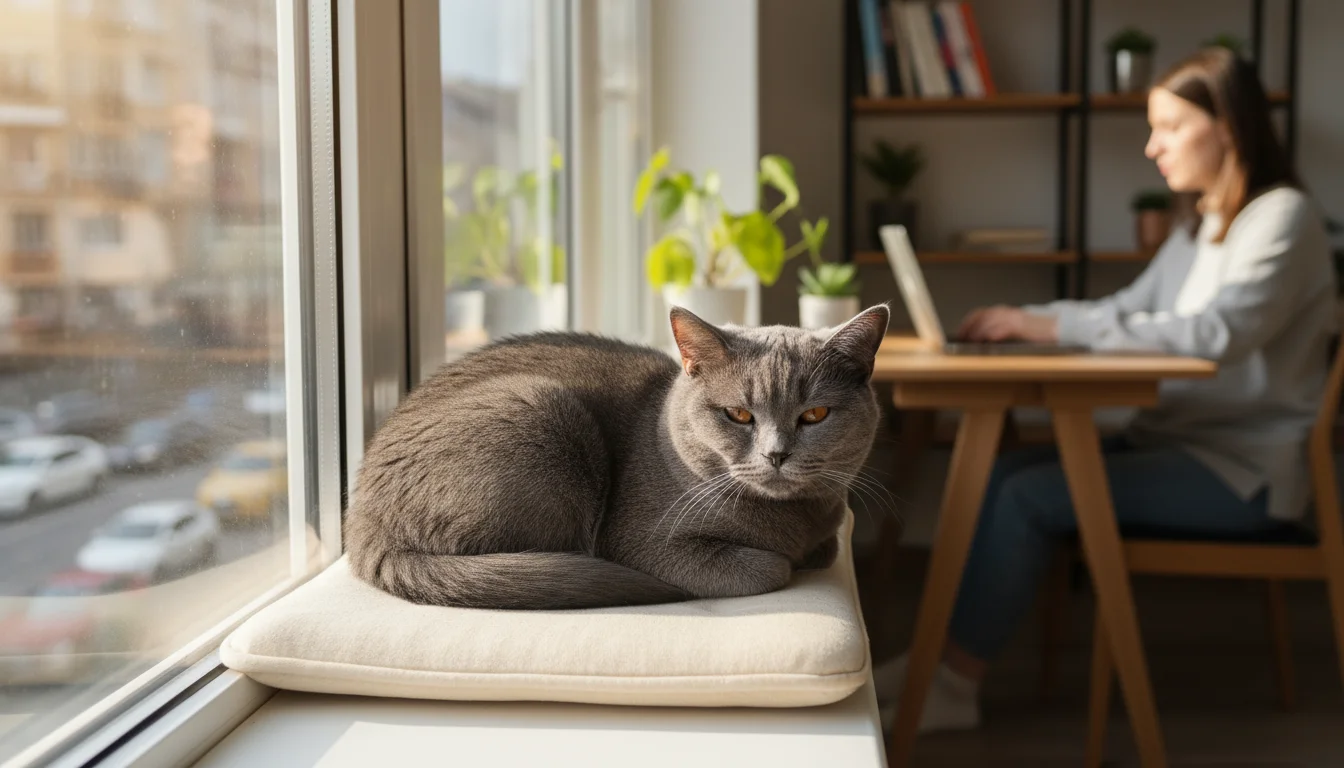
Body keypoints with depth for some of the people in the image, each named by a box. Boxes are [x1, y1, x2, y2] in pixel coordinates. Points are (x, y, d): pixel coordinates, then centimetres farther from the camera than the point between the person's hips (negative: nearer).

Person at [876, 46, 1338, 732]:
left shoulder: (1282, 216, -12)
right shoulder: (1200, 225, 16)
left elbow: (1215, 332, -25)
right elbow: (1129, 309, 16)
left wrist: (1060, 327, -27)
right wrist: (1027, 319, -2)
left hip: (1243, 467, -8)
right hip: (1178, 438, 8)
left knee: (1030, 496, -21)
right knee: (1005, 472, -11)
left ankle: (955, 683, -11)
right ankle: (943, 657, -12)